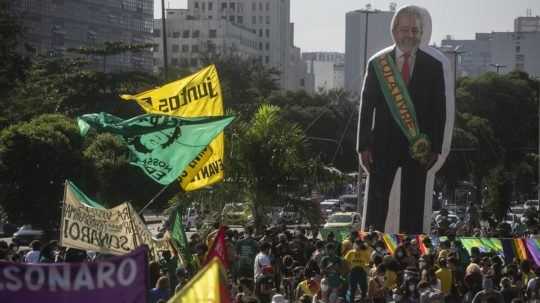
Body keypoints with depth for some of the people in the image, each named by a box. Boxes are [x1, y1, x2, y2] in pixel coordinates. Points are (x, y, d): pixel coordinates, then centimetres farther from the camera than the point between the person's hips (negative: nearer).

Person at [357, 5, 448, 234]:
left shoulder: (433, 66, 4)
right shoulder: (377, 64, 3)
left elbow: (439, 109, 4)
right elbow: (366, 106, 3)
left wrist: (435, 147, -3)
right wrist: (363, 146, -3)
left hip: (418, 146, 1)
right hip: (383, 144, 0)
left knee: (413, 204, 4)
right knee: (377, 201, 0)